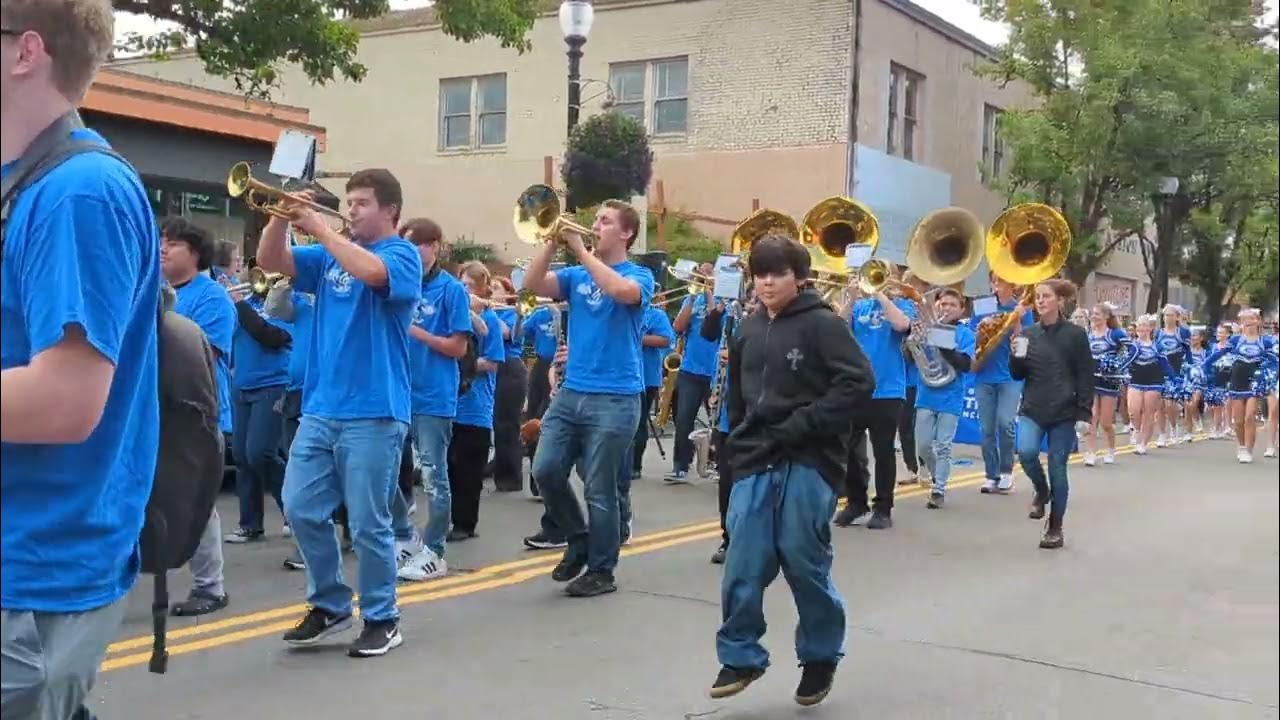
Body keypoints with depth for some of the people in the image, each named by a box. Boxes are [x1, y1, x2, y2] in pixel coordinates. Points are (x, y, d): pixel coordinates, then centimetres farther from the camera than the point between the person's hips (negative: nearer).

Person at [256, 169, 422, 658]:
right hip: (320, 407, 7)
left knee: (368, 523, -1)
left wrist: (320, 228, -16)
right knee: (301, 510, 6)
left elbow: (370, 271, -25)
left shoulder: (403, 256, -3)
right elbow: (270, 262, 9)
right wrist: (281, 215, -6)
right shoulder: (331, 255, 16)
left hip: (374, 413, -6)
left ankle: (381, 620, 14)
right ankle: (329, 604, 23)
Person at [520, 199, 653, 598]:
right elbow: (533, 284, -2)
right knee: (545, 470, -1)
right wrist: (553, 241, -11)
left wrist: (582, 250, -19)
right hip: (570, 392, 5)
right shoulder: (576, 276, 13)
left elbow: (623, 292, -25)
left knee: (600, 489, 0)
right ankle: (578, 540, 22)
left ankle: (601, 571, 14)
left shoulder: (639, 275, -2)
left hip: (615, 399, -5)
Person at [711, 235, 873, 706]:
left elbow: (859, 382, -14)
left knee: (804, 563, 1)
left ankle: (821, 656, 21)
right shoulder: (748, 331, 13)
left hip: (808, 464, -5)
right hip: (755, 465, 5)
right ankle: (740, 656, 16)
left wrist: (802, 425, -17)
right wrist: (741, 442, 14)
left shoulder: (823, 324, -6)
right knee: (743, 565, 0)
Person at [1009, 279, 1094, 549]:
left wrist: (1084, 413, -10)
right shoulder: (1028, 334, 6)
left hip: (1064, 412, -2)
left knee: (1058, 469, 1)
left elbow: (1086, 377, -3)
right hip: (1032, 409, 2)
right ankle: (1041, 492, 9)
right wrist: (1017, 357, -10)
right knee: (1026, 452, -22)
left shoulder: (1075, 334, -4)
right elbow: (1017, 375, 11)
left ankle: (1055, 528, 15)